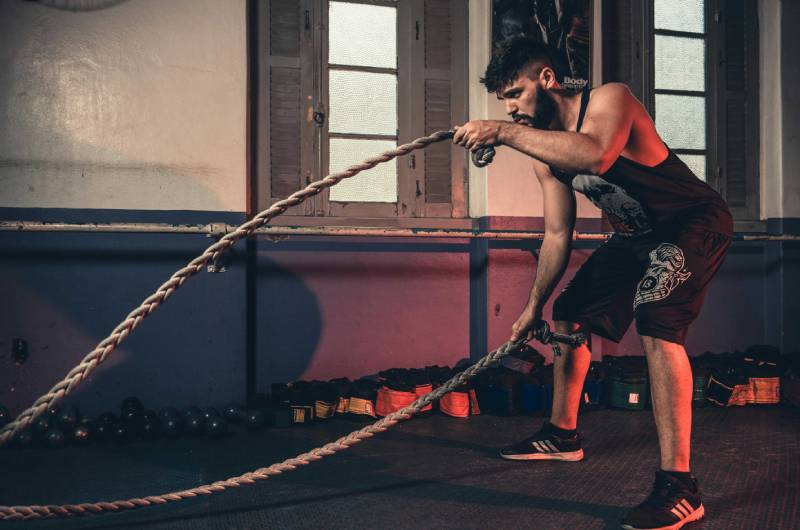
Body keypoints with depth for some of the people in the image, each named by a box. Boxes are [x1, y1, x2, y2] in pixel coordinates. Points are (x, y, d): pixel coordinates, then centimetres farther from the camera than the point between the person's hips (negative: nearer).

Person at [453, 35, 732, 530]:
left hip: (696, 222, -9)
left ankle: (679, 487, -26)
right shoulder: (545, 152, -1)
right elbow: (558, 234, 7)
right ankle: (563, 435, 33)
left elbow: (596, 156, -48)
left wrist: (505, 132, -46)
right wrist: (535, 306, 11)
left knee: (656, 323, -29)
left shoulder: (609, 99, -24)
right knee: (570, 315, 14)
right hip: (637, 234, 9)